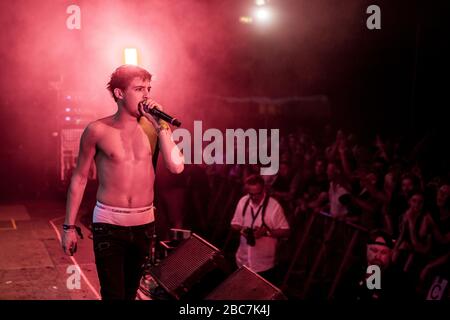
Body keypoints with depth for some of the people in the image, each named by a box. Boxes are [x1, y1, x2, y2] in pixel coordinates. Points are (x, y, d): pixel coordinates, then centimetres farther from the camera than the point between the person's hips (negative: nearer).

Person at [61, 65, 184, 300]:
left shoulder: (153, 127, -1)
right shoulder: (98, 130, -7)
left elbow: (176, 166, -13)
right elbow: (79, 178, 1)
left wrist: (161, 125, -14)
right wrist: (69, 227, 1)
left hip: (144, 224, 3)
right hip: (108, 224, -3)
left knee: (130, 292, 17)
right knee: (113, 294, -6)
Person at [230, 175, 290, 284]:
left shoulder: (274, 206, -18)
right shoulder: (243, 201, -4)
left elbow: (285, 231, -13)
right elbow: (234, 224, 8)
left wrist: (266, 231, -27)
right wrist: (241, 229, -15)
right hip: (243, 260, 4)